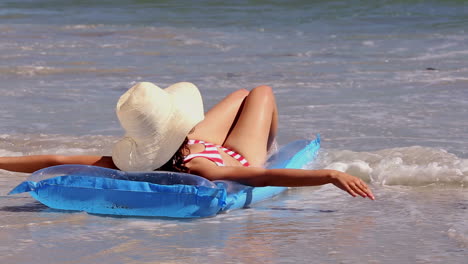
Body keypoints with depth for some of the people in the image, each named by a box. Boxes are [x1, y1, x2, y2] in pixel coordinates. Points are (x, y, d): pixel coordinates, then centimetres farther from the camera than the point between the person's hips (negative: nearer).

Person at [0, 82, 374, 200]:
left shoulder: (131, 164, -37)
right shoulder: (195, 170, -49)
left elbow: (57, 162, -34)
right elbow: (262, 176, -53)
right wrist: (332, 175, -57)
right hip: (238, 159, -4)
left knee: (243, 94, 28)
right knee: (263, 92, 20)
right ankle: (268, 150, 52)